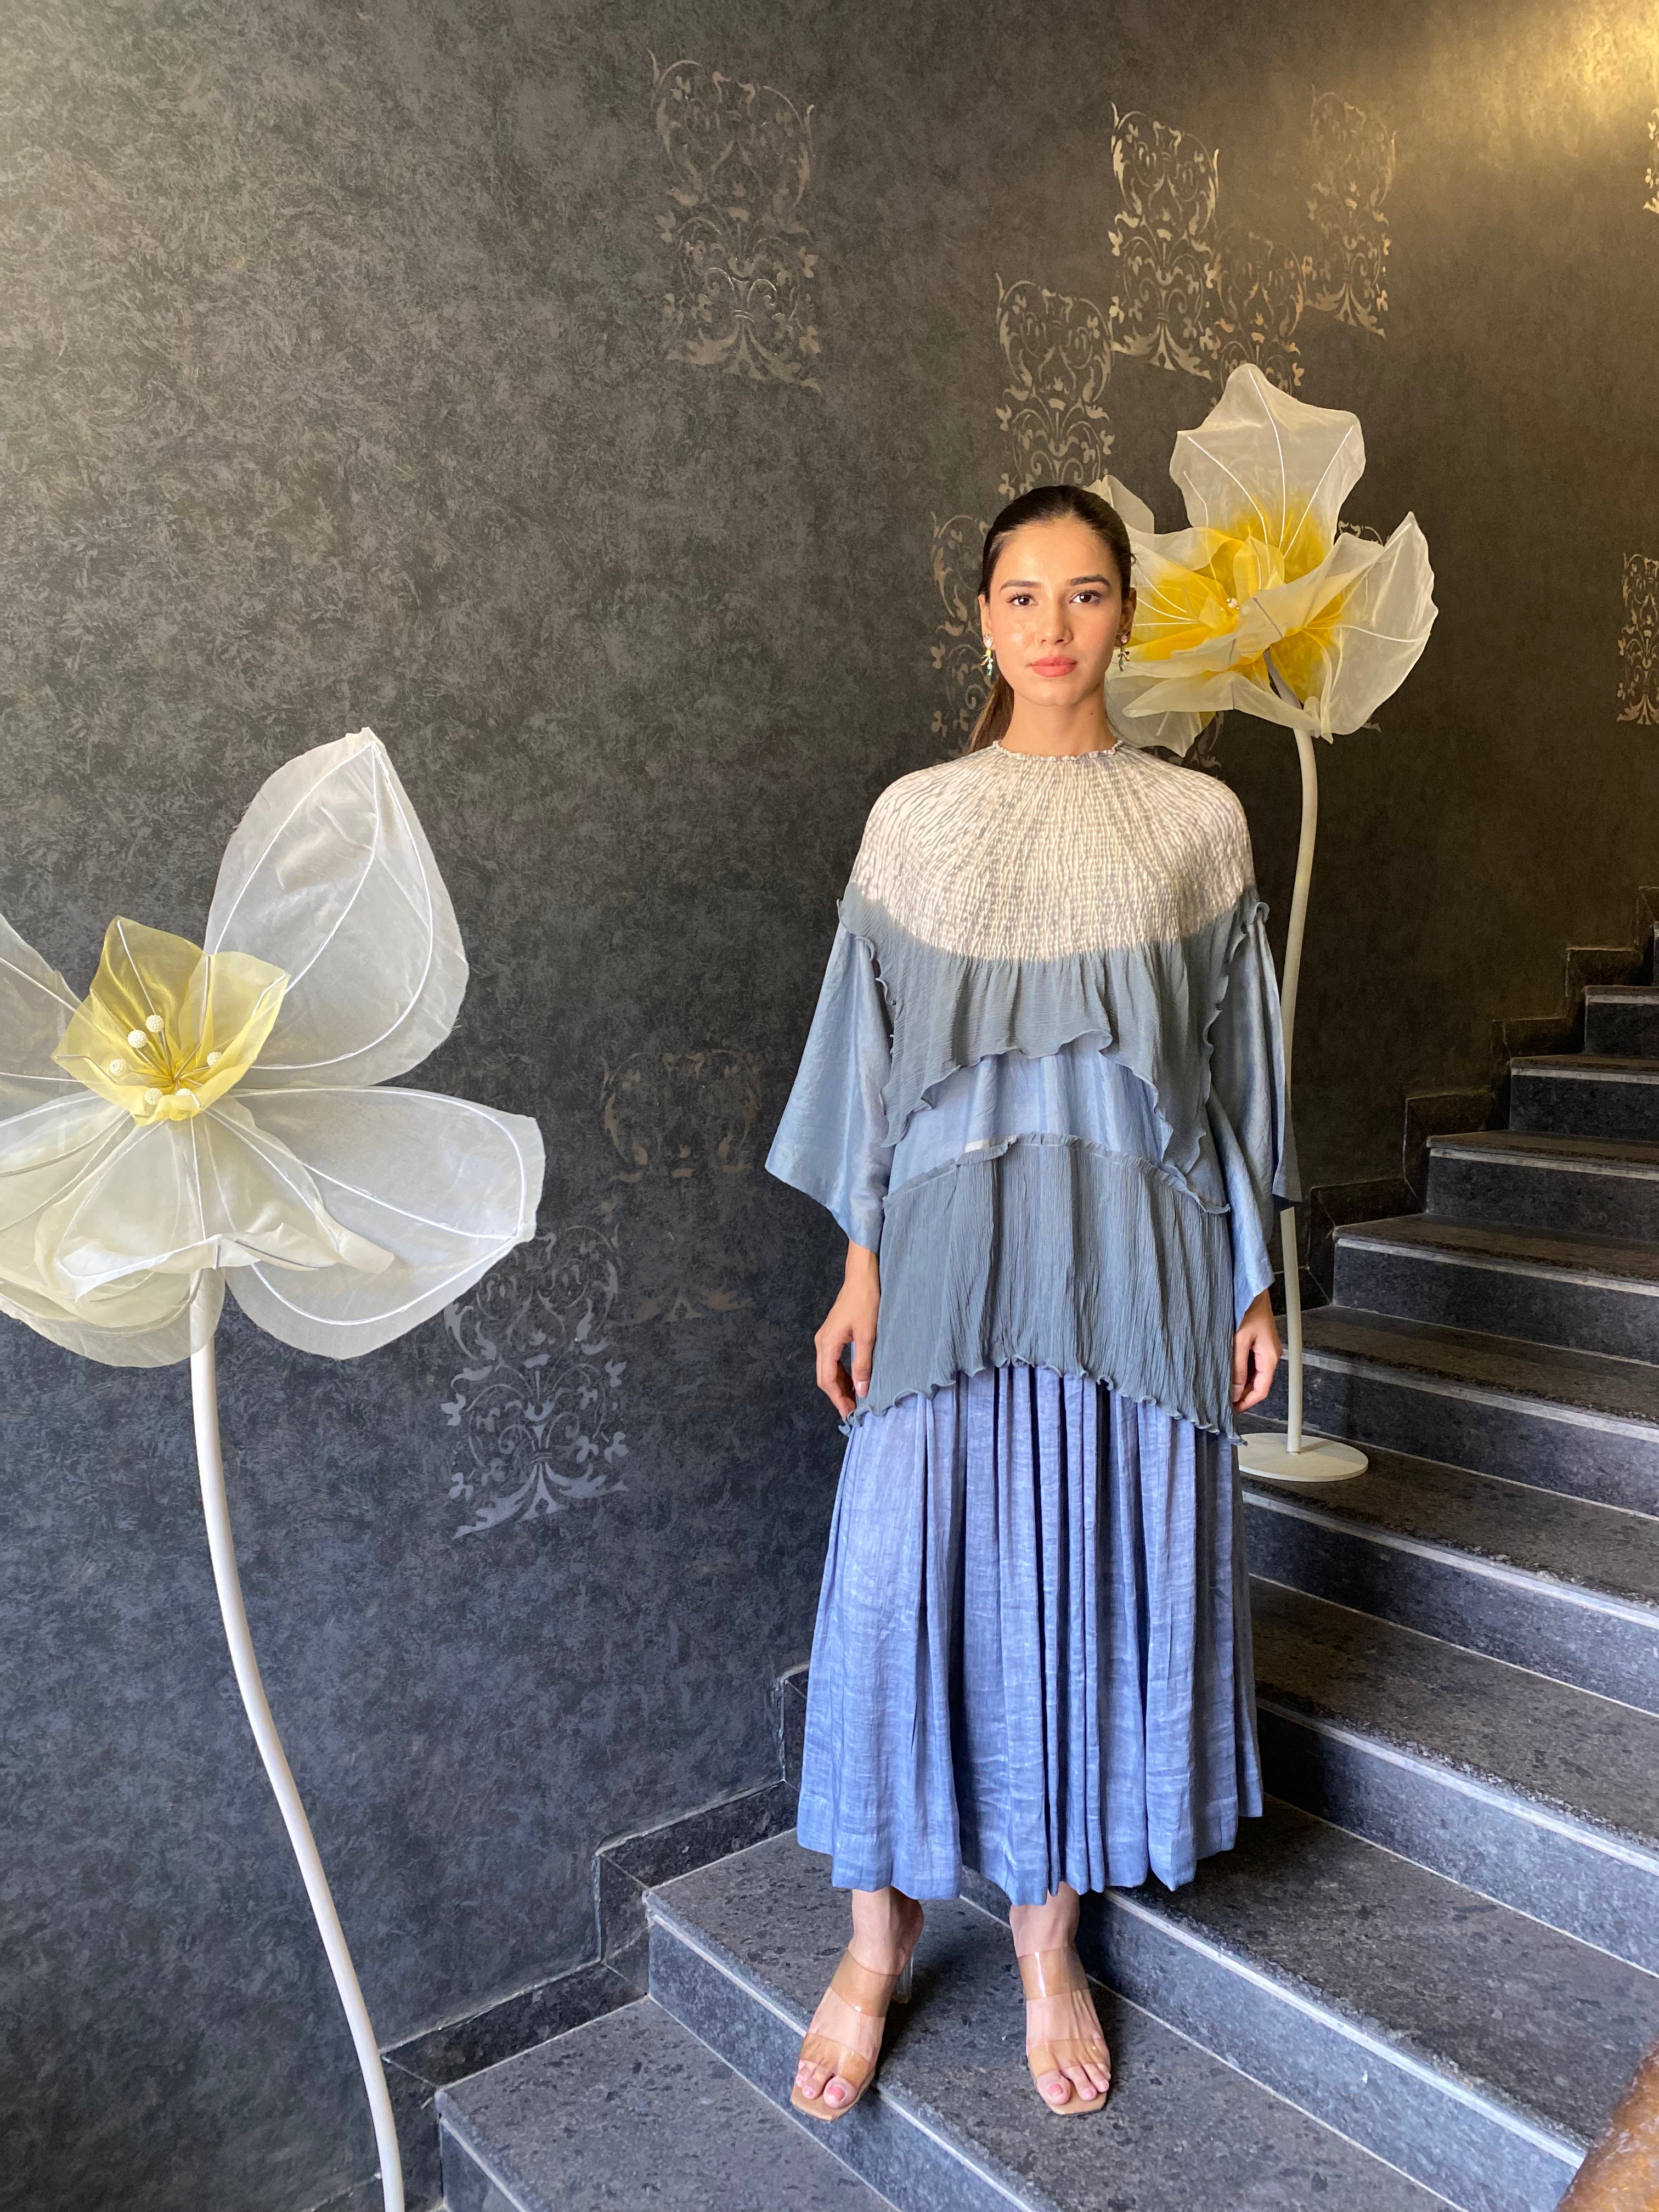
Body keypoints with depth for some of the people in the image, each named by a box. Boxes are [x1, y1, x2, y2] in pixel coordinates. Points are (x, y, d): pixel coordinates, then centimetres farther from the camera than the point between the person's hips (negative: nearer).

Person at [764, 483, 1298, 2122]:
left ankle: (1049, 1937, 27)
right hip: (957, 1238, 0)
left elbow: (1233, 1057, 8)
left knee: (1101, 1581, 6)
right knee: (906, 1573, -1)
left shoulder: (1198, 820, 7)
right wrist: (860, 1264, 0)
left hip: (1137, 1247, 1)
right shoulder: (917, 818, 6)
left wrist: (1254, 1280, 5)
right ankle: (879, 1930, 22)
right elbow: (873, 1050, 5)